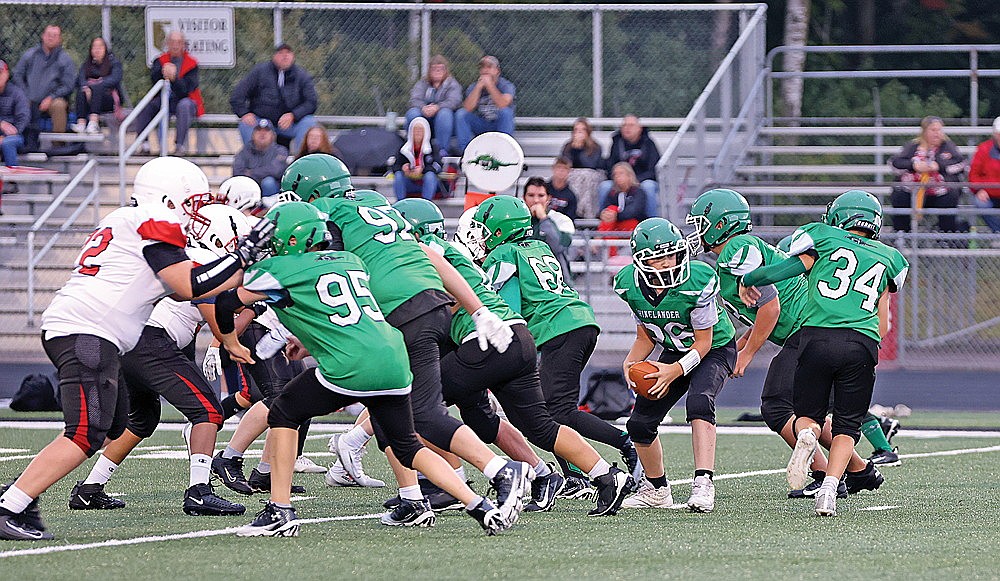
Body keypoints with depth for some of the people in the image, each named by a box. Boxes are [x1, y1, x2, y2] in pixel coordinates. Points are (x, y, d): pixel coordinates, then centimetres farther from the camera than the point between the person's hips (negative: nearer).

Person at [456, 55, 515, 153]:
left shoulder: (506, 85, -7)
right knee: (461, 113, -19)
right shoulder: (473, 87, 1)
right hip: (480, 126, 3)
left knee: (505, 112, -33)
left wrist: (490, 85, -23)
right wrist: (479, 86, -19)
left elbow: (503, 105, -28)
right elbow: (467, 108, -16)